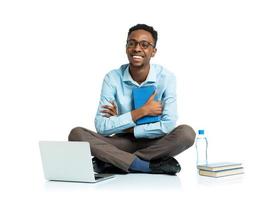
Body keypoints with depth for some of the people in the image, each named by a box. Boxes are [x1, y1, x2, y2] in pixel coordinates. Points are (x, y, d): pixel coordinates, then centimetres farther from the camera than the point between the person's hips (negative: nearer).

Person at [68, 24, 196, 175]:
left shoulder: (166, 77, -10)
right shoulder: (112, 78, -8)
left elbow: (168, 125, -20)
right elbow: (101, 127, -16)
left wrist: (123, 127, -16)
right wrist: (141, 111, -19)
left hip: (155, 144, -1)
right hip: (123, 143, 1)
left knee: (186, 133, -31)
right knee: (77, 134, -22)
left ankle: (112, 163, -24)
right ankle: (149, 166, -29)